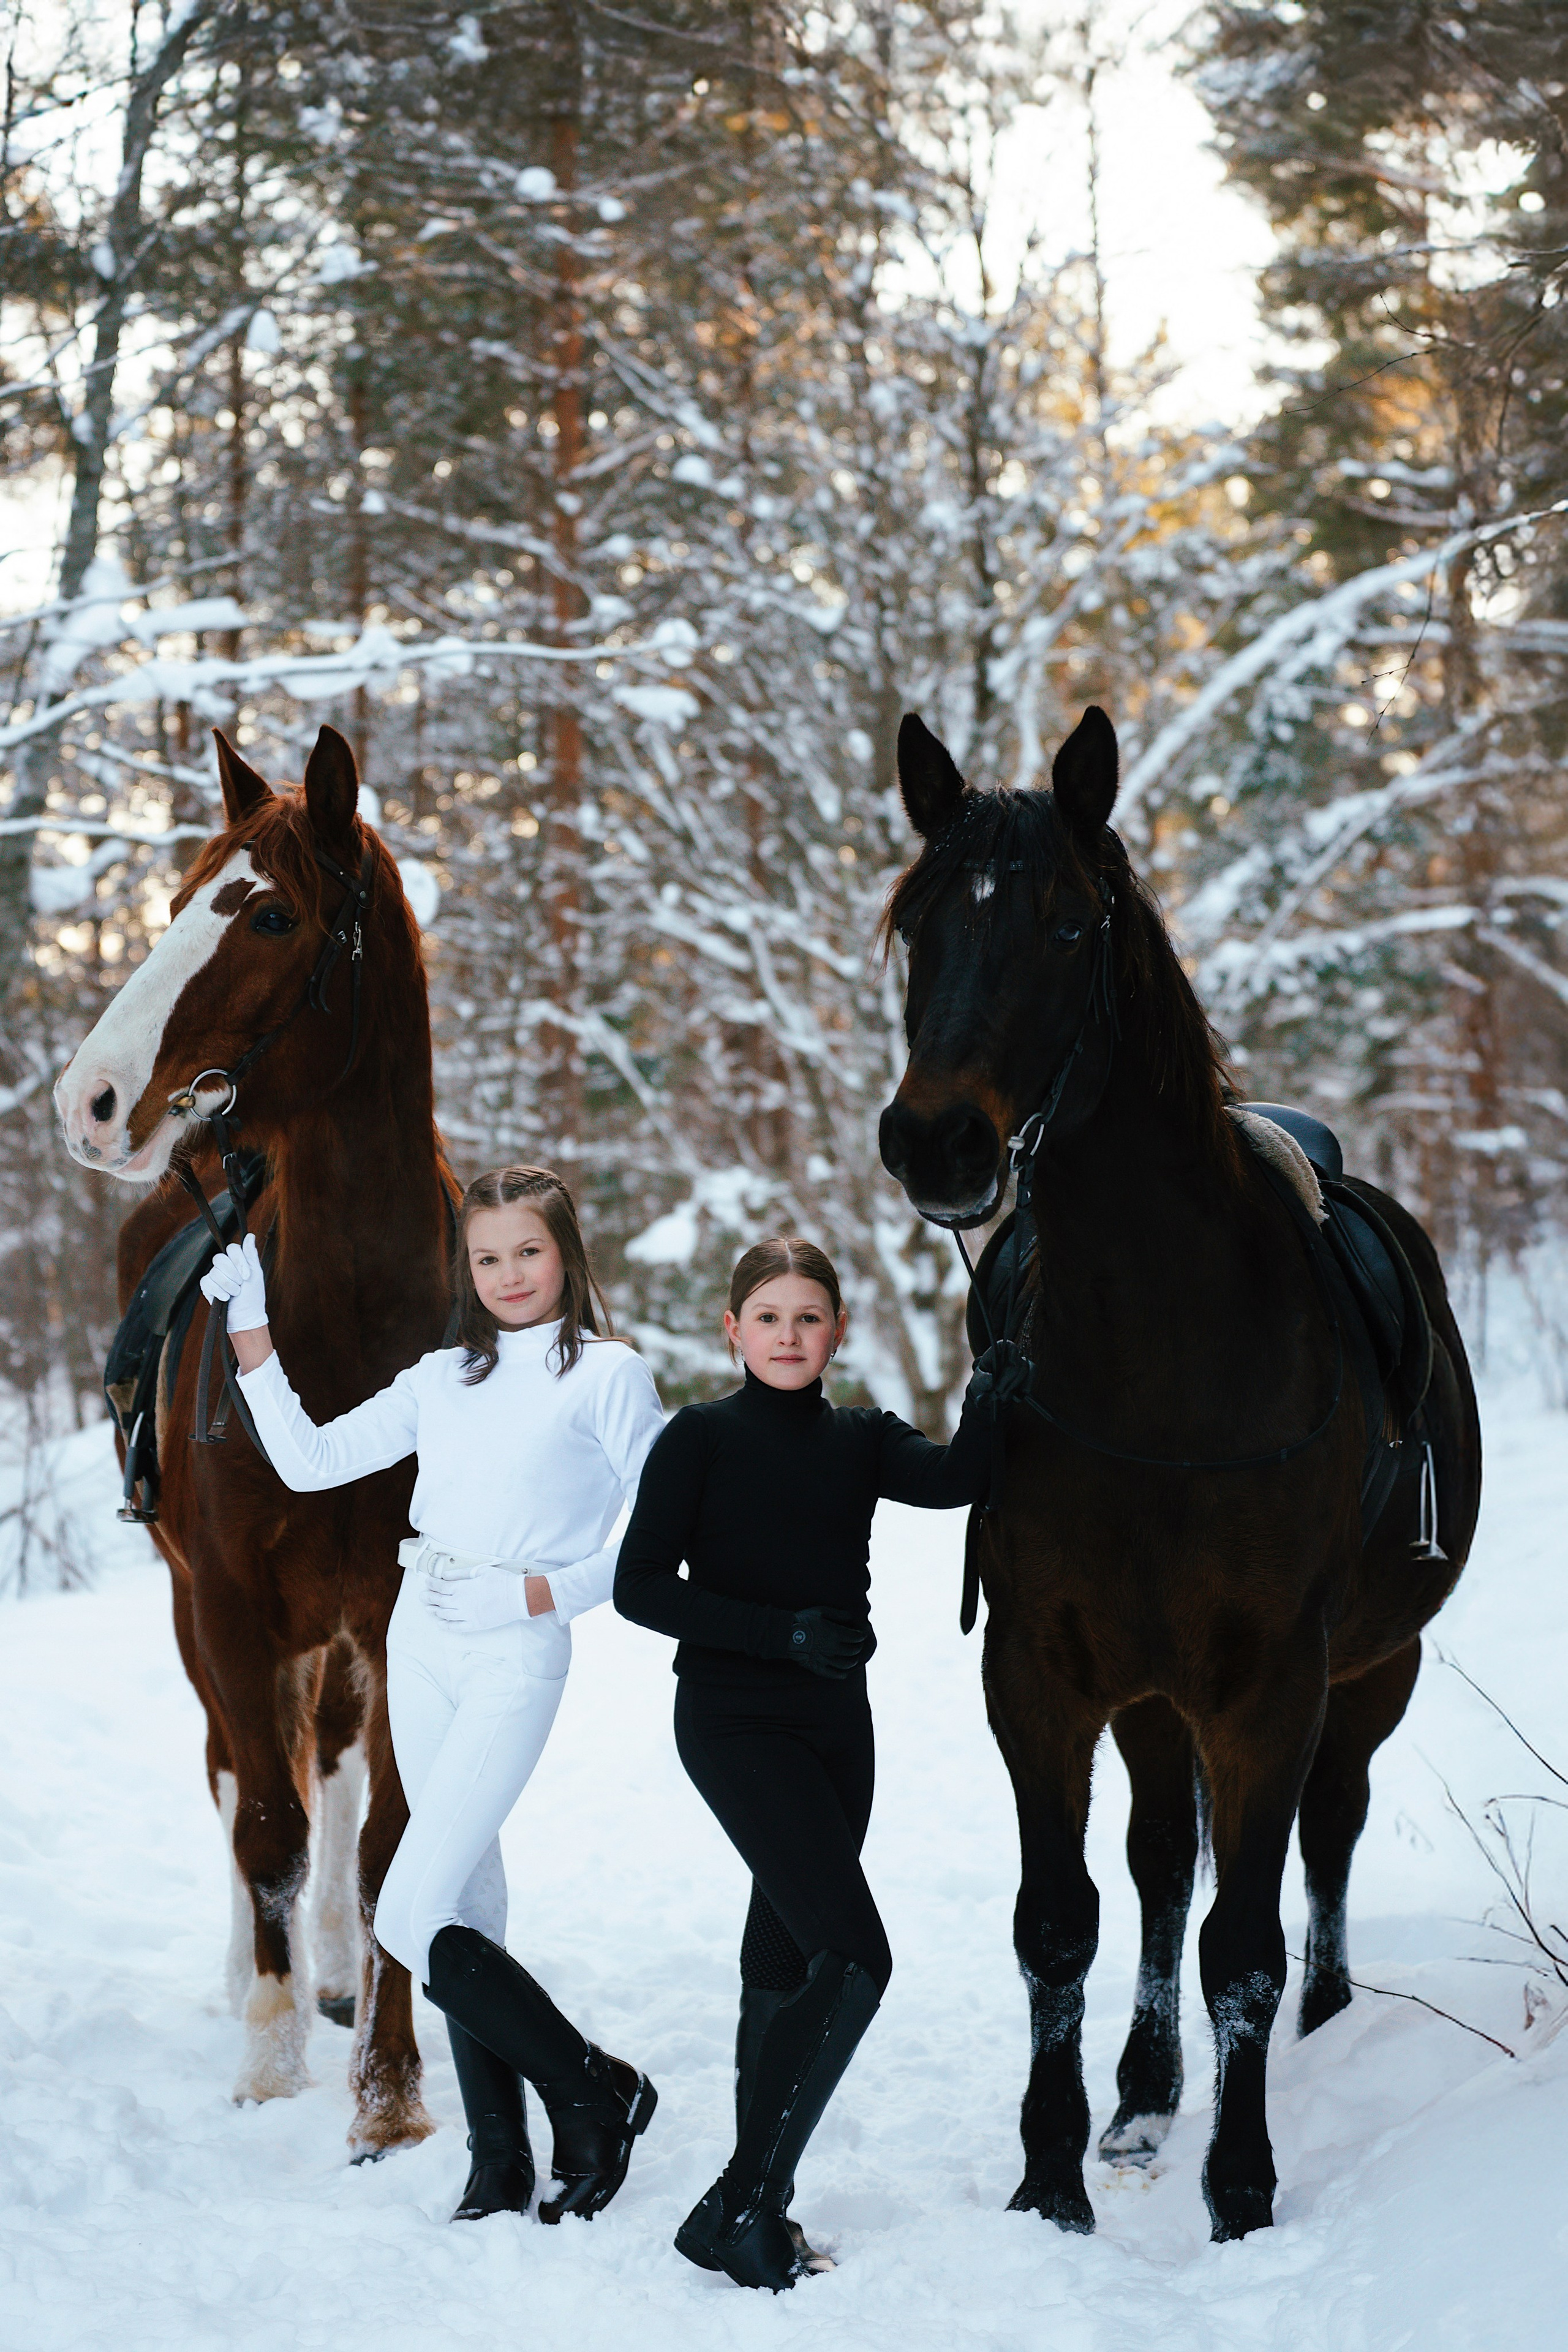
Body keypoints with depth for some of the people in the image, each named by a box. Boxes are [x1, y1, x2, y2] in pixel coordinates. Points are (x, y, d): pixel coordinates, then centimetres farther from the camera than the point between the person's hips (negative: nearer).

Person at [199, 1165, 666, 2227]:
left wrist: (544, 1593, -12)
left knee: (410, 1919, -12)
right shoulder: (442, 1380, 12)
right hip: (421, 1640, 6)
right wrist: (251, 1332, 9)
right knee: (469, 1912, 7)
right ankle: (501, 2168, 13)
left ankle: (595, 2092, 3)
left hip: (517, 1655, -6)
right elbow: (309, 1461, 13)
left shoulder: (609, 1376, -2)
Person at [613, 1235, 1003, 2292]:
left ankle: (757, 2210, 22)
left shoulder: (862, 1441, 8)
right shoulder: (701, 1439, -4)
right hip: (733, 1720, -6)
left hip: (835, 1724, 6)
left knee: (783, 1964, 12)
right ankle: (740, 2207, -10)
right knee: (854, 1955, -16)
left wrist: (997, 1370, -19)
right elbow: (641, 1587, -10)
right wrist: (781, 1631, -18)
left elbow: (956, 1480, -12)